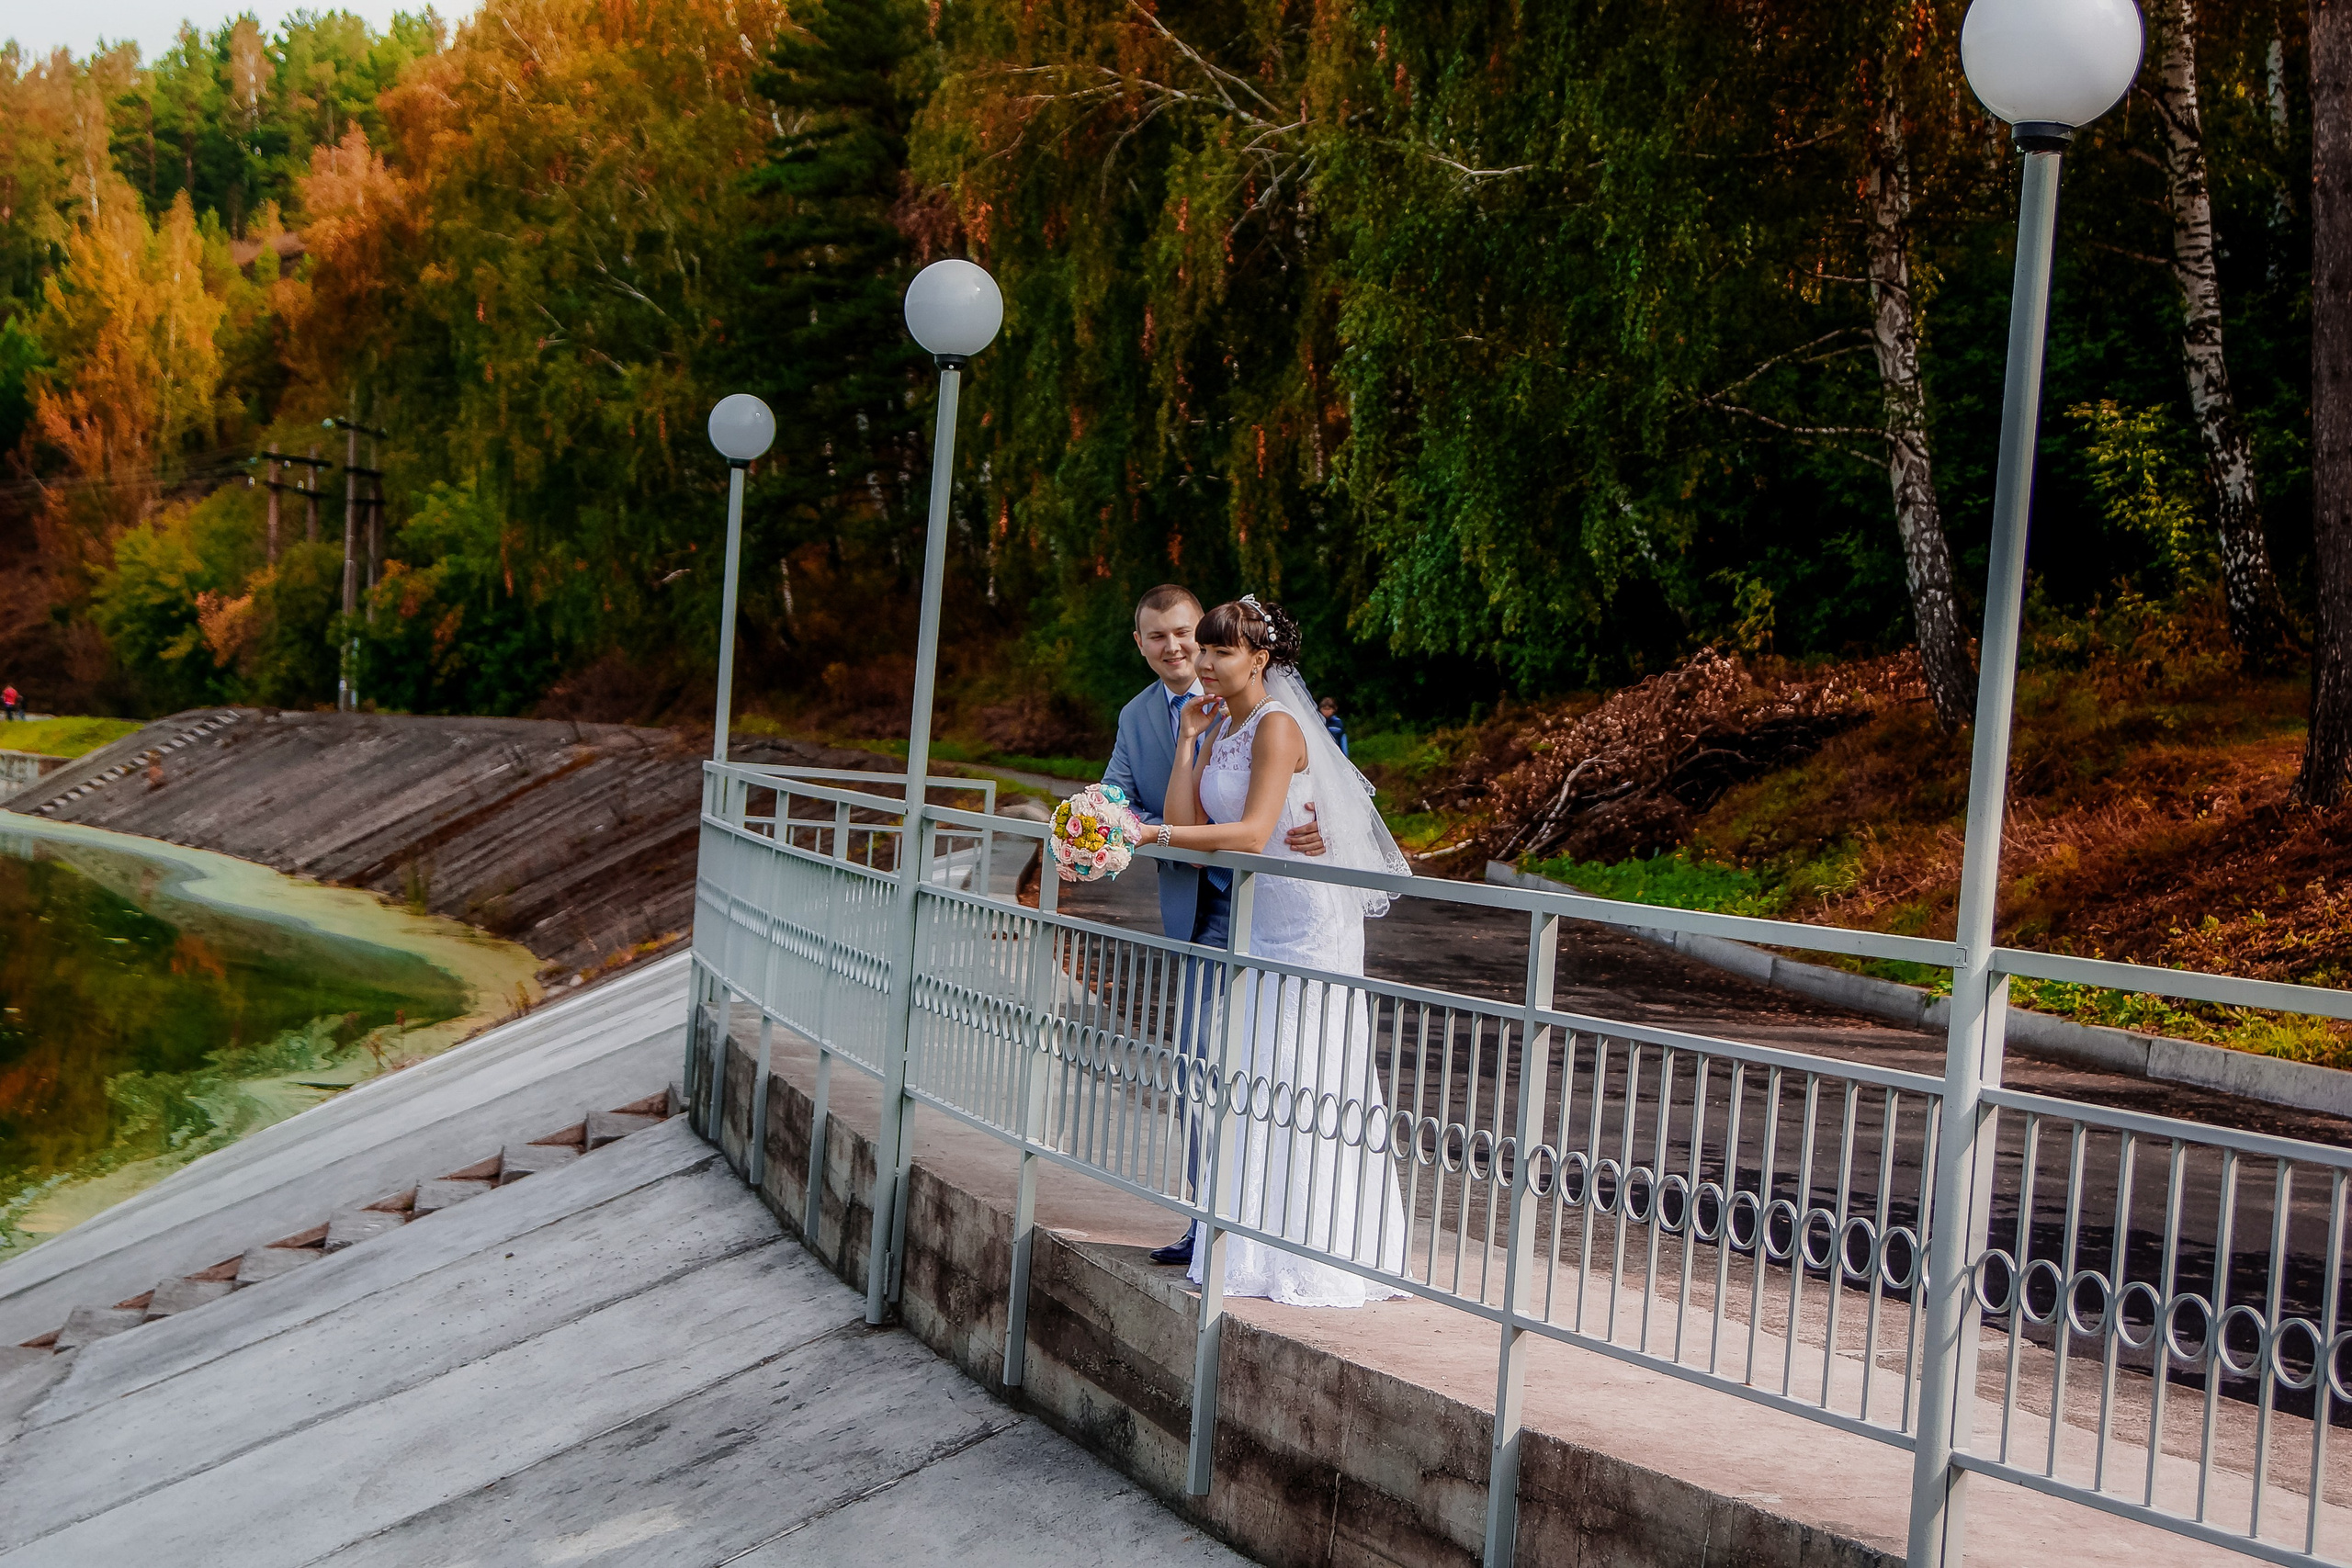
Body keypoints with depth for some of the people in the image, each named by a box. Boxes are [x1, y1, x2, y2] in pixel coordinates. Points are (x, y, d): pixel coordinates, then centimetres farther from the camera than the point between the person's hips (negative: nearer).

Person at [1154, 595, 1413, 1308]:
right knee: (1253, 1082, 9)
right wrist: (1189, 740, 0)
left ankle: (1314, 1258, 3)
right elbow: (1186, 821, 3)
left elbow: (1252, 832, -23)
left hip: (1307, 923, -9)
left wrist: (1149, 834, -25)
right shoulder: (1219, 728, 12)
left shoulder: (1276, 726, -14)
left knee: (1304, 1082, -4)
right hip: (1254, 923, 9)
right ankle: (1255, 1251, 16)